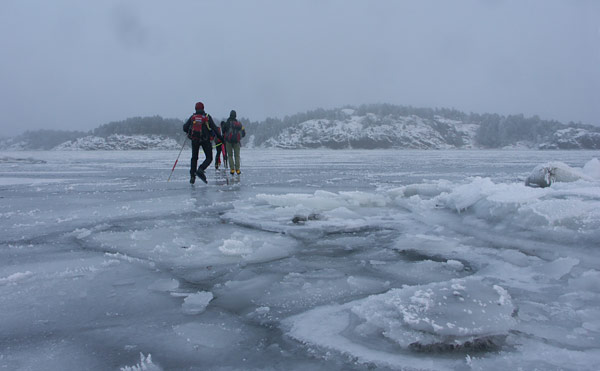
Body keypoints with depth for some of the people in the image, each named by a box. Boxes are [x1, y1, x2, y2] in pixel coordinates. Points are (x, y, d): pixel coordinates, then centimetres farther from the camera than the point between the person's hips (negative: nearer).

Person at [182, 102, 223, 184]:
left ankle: (192, 176, 9)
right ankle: (200, 170, -17)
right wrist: (220, 137, 4)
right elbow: (214, 128, -4)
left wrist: (189, 132, 27)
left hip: (194, 140, 3)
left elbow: (185, 128, 6)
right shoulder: (207, 117, -1)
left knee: (194, 158, 15)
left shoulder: (192, 117, 5)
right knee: (209, 158, 7)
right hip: (205, 140, -3)